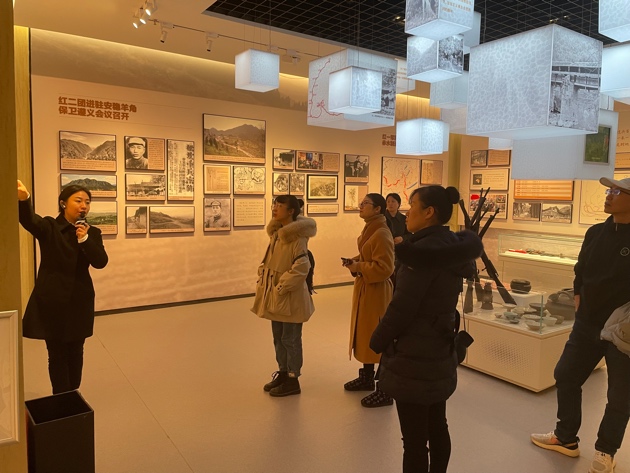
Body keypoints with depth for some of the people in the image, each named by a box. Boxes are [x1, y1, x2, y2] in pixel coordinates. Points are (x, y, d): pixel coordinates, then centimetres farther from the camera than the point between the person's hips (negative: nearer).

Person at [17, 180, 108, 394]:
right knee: (57, 354, 5)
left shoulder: (92, 232, 3)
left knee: (75, 353, 13)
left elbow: (101, 262, -7)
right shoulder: (48, 227, -5)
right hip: (51, 301, -3)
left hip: (79, 301, 3)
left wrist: (85, 239, -21)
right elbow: (29, 219, -28)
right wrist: (23, 198, -50)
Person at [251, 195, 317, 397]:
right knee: (278, 338, 18)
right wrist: (263, 280, 9)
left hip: (291, 297, -9)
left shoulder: (297, 236, -17)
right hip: (275, 296, 9)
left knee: (290, 339, 4)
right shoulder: (276, 233, 10)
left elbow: (302, 266, -25)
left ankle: (293, 380, 18)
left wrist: (282, 287, -22)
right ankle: (283, 372, 34)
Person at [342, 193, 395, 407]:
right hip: (363, 288, 11)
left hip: (376, 291, -10)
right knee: (364, 334, 19)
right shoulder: (369, 229, 11)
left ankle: (385, 391, 7)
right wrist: (354, 261, 4)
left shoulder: (382, 234, -20)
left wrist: (358, 267, -19)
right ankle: (366, 378, 35)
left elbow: (385, 267, -25)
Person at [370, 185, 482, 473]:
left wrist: (377, 342, -7)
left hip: (414, 358, -9)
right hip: (439, 353, 9)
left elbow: (402, 306, -20)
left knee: (414, 439, 5)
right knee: (437, 428, 21)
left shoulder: (423, 250, -21)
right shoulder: (453, 248, 6)